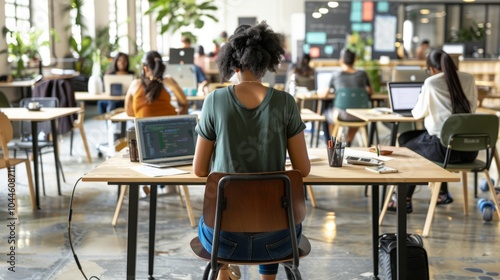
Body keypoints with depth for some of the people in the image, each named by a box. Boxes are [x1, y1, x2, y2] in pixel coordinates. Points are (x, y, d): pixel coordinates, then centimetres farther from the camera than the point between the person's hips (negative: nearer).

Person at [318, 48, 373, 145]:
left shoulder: (336, 75, -5)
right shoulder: (362, 74, 2)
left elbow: (324, 94, 3)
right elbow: (370, 92, 17)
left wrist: (319, 91, 26)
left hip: (342, 115, -2)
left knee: (326, 109, 32)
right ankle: (347, 143, 44)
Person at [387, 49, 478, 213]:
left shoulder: (431, 83, -8)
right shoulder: (469, 79, 6)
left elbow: (418, 113, 3)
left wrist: (415, 111, 27)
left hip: (446, 146, -6)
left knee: (407, 148, 22)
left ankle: (404, 200, 30)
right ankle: (442, 193, 35)